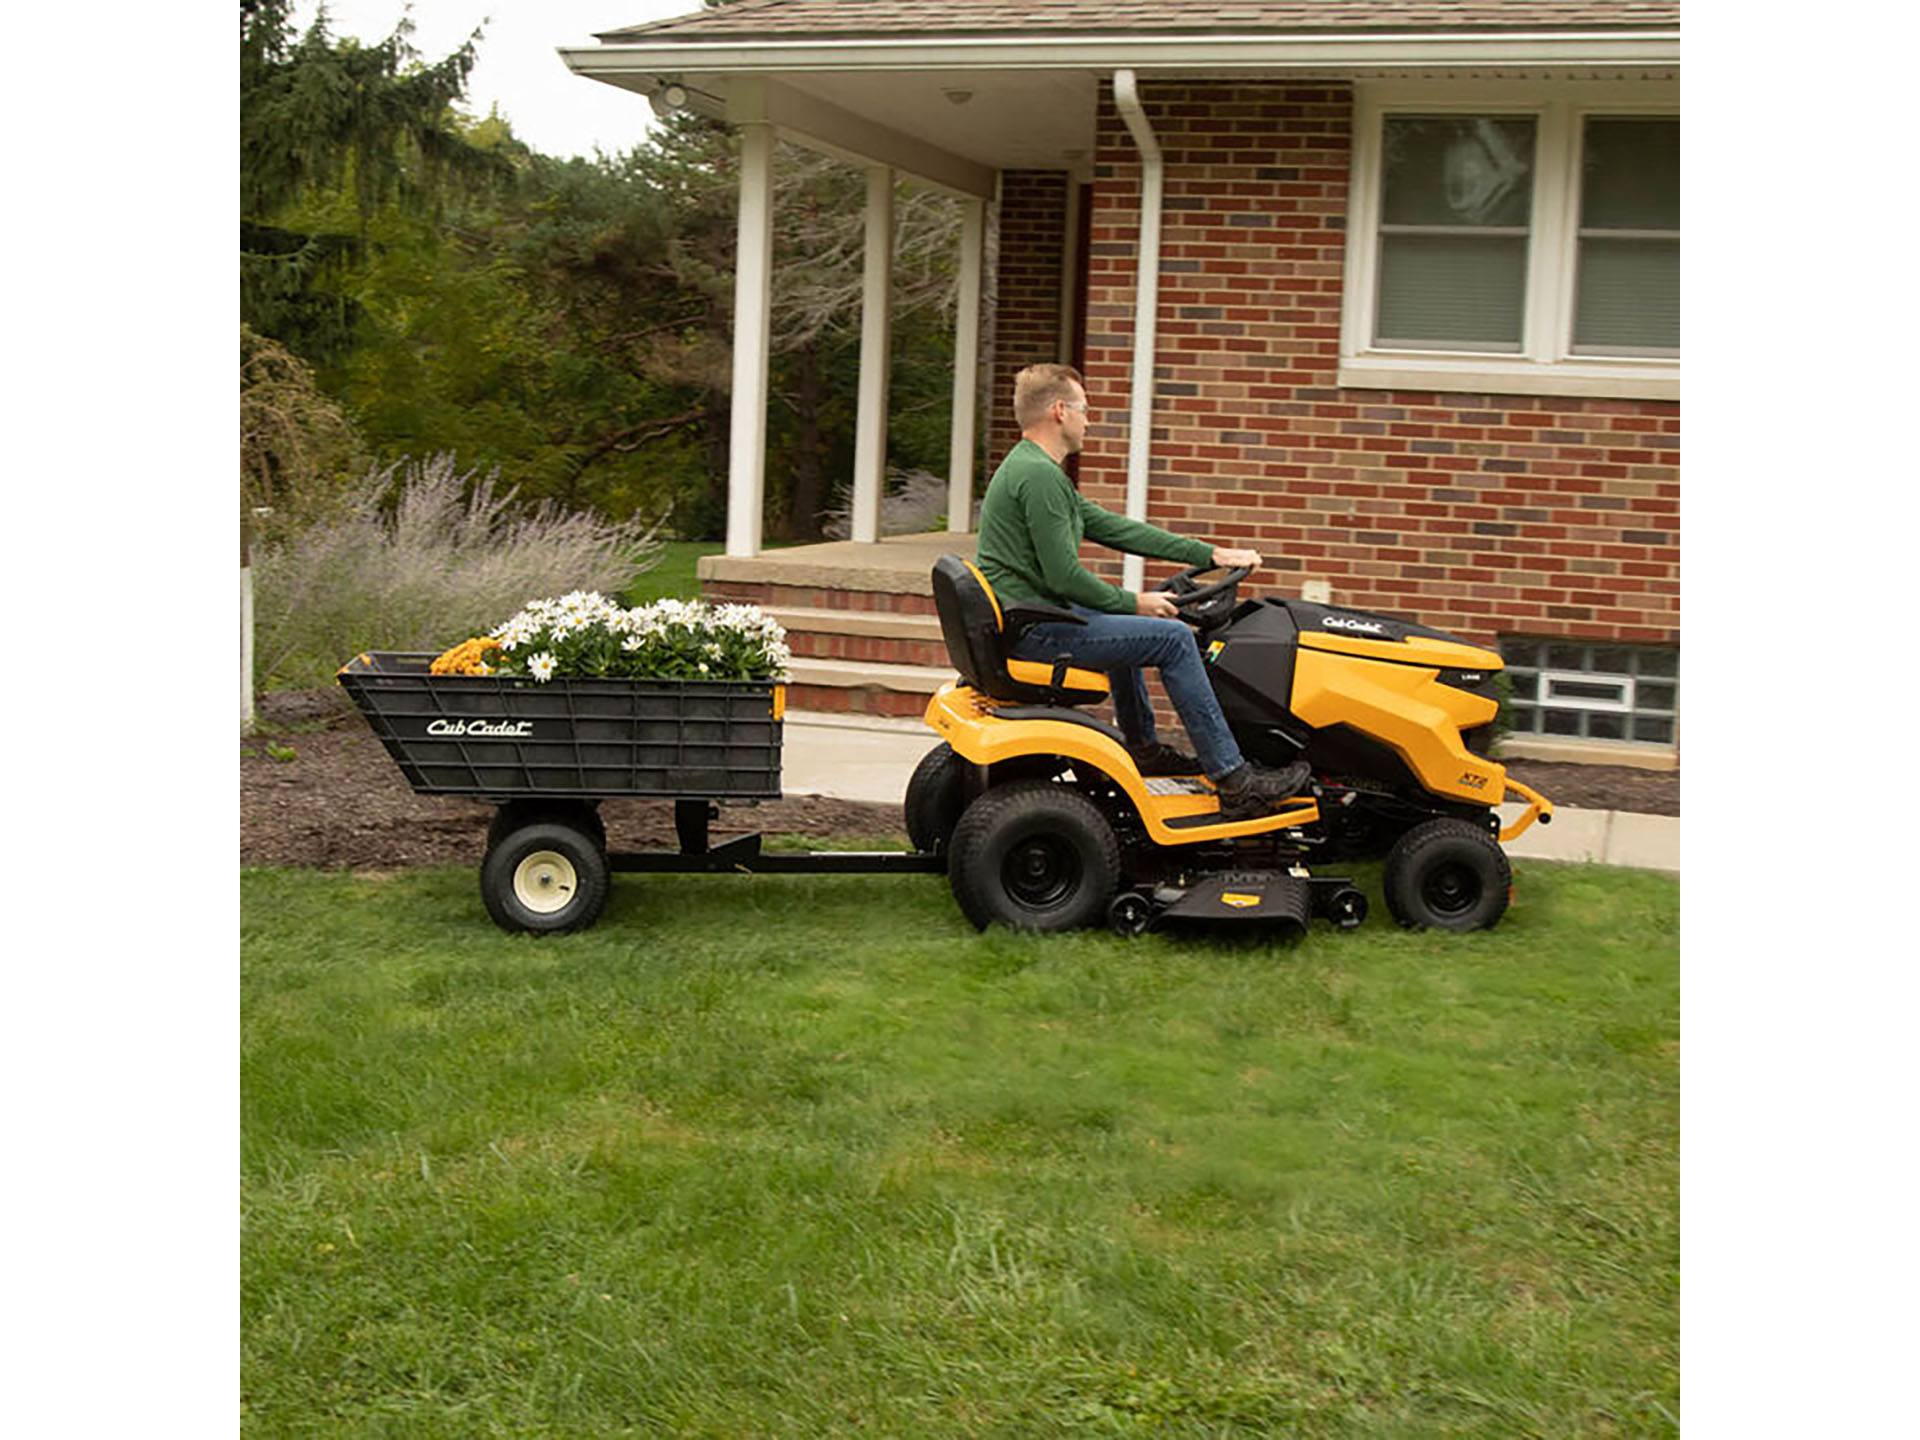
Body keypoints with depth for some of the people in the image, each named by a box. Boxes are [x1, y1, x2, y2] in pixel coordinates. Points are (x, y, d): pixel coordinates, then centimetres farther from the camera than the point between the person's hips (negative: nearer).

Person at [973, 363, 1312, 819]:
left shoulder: (1029, 468, 16)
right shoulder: (1039, 476, -18)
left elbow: (1114, 528, 16)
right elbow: (1064, 576, -22)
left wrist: (1208, 554, 14)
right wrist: (1132, 602, -6)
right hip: (1032, 630, -11)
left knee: (1123, 622, 33)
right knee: (1173, 637, -10)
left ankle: (1143, 748, 36)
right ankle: (1235, 782, -8)